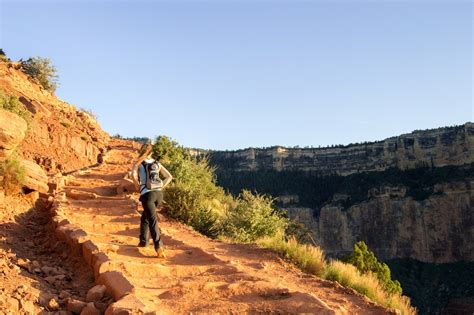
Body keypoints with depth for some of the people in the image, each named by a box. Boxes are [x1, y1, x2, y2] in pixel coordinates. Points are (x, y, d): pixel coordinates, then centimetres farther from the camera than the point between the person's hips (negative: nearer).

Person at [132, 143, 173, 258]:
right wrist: (161, 187, 11)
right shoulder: (157, 163, 15)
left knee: (153, 221, -11)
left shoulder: (138, 163, 5)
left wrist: (138, 187, -1)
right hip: (158, 194, 5)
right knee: (145, 217, 25)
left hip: (147, 194, -5)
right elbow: (169, 176, 9)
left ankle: (159, 246, -26)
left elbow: (133, 175, -15)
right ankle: (143, 241, 30)